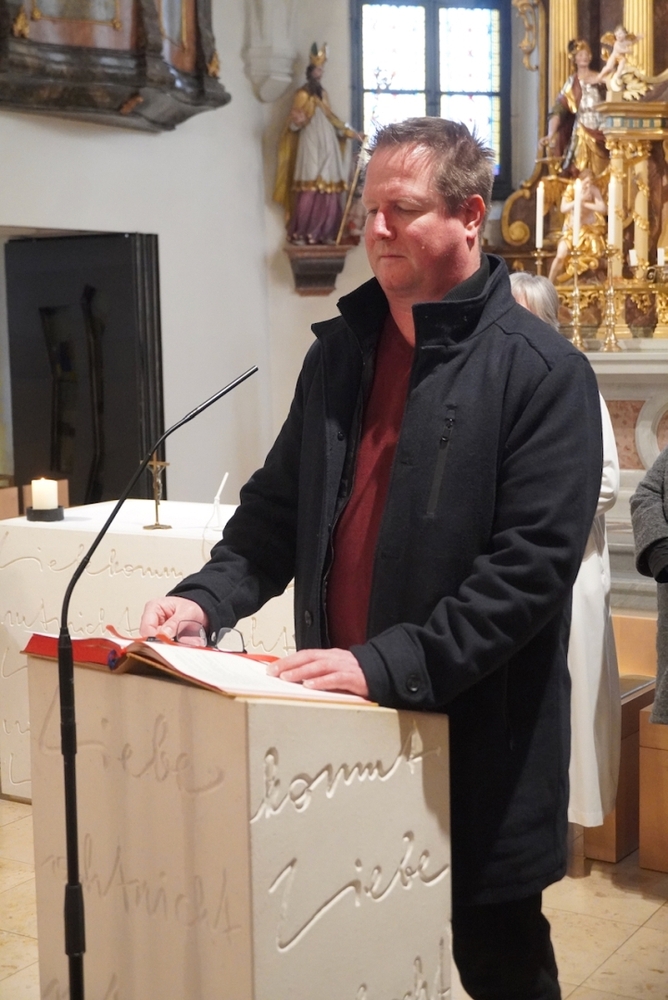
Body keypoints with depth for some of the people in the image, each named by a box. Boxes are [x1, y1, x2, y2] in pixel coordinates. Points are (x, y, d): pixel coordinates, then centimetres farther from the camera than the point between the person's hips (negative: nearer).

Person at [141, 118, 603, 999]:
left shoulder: (541, 371, -11)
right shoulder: (340, 350, 8)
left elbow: (534, 562, -18)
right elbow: (279, 507, 13)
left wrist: (388, 664, -24)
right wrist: (208, 597, -4)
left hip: (476, 736, -5)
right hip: (344, 723, 5)